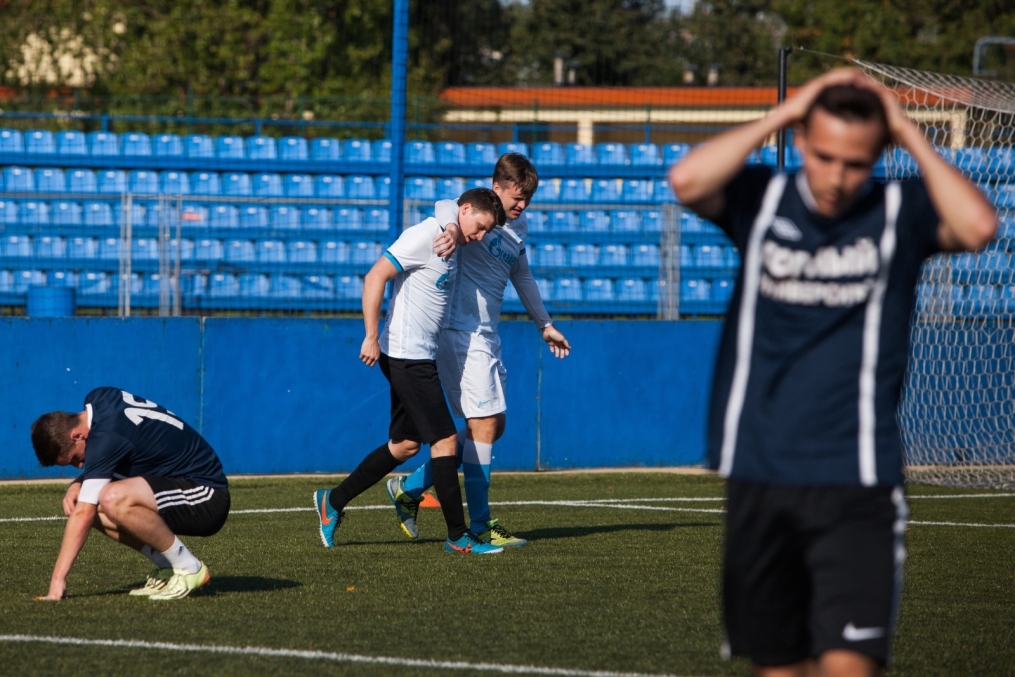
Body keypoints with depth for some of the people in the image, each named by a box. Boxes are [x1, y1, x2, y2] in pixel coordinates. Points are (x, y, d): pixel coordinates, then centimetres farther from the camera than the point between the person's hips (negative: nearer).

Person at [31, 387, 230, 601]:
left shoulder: (107, 437, -24)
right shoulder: (98, 399, 2)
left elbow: (82, 516, -25)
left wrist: (57, 580, -24)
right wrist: (78, 485, -1)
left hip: (205, 498, -10)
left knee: (113, 499, -33)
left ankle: (188, 568, -14)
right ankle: (167, 567, 3)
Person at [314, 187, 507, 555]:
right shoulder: (424, 236, -15)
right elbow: (375, 276, -19)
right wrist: (372, 337, -22)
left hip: (417, 359, 10)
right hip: (407, 356, -10)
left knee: (404, 444, 14)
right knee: (444, 440, -7)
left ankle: (333, 501, 22)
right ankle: (458, 536, -2)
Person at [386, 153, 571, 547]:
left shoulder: (519, 227, 14)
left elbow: (521, 276, 29)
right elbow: (446, 207, -34)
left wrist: (544, 324, 34)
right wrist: (451, 227, -56)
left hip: (487, 337, 9)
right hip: (462, 333, -9)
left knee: (493, 425, 11)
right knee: (484, 423, -10)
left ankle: (410, 488, 21)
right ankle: (480, 526, -6)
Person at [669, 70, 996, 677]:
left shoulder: (902, 211, 0)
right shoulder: (761, 199, 3)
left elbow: (978, 225, -20)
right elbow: (688, 180, -16)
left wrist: (910, 134, -10)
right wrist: (783, 114, -10)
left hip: (857, 485, -3)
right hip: (760, 478, 3)